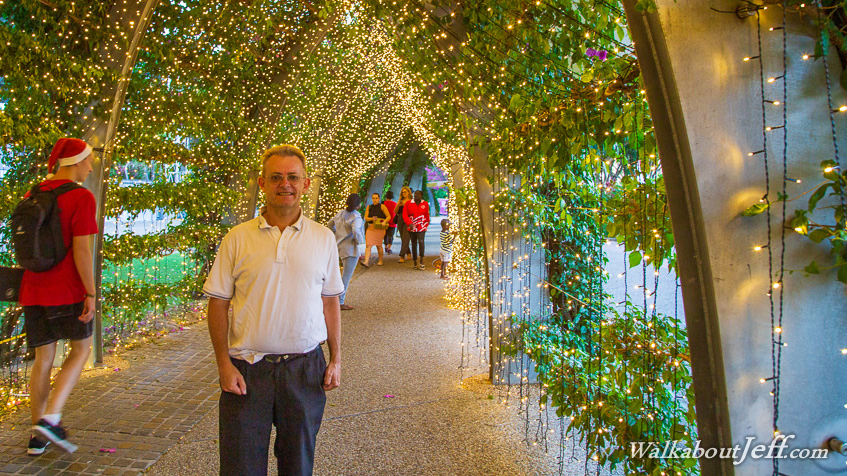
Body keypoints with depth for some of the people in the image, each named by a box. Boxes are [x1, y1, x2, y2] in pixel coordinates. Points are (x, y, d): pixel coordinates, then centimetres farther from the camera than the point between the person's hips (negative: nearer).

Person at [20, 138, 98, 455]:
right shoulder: (81, 198, -12)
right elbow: (81, 249, -17)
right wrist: (91, 294, -13)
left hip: (33, 292, 6)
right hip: (68, 292, -6)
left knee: (44, 359, 14)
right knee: (81, 349, 13)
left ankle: (37, 437, 19)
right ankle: (51, 418, -1)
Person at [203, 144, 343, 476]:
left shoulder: (323, 239, 4)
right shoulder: (237, 238, -1)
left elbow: (330, 302, 9)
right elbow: (218, 303, 1)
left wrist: (336, 359, 5)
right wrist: (224, 364, -6)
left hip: (305, 369, 1)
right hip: (247, 370, -1)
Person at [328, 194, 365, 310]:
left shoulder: (341, 213, 9)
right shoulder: (356, 217, -16)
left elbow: (331, 223, 22)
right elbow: (356, 231, -31)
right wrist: (360, 241, -14)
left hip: (340, 246, 8)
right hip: (350, 248, -8)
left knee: (346, 273, 26)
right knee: (346, 275, -2)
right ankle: (340, 302, 1)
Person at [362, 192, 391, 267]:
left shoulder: (382, 206, 3)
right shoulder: (369, 207, 13)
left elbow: (389, 216, -1)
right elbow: (366, 218, 8)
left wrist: (384, 221, -20)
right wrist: (372, 218, -13)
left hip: (379, 228, -3)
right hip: (370, 228, 3)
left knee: (378, 245, 5)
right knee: (368, 245, -11)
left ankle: (380, 261, 23)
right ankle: (366, 262, -18)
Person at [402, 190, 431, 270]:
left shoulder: (425, 204, 4)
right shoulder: (408, 203, 1)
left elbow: (427, 215, 16)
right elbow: (404, 215, -4)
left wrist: (426, 225, 22)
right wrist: (409, 223, -17)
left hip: (421, 227, -1)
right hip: (412, 227, 1)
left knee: (421, 241, -22)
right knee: (414, 244, 7)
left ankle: (421, 260, -14)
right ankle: (415, 262, 15)